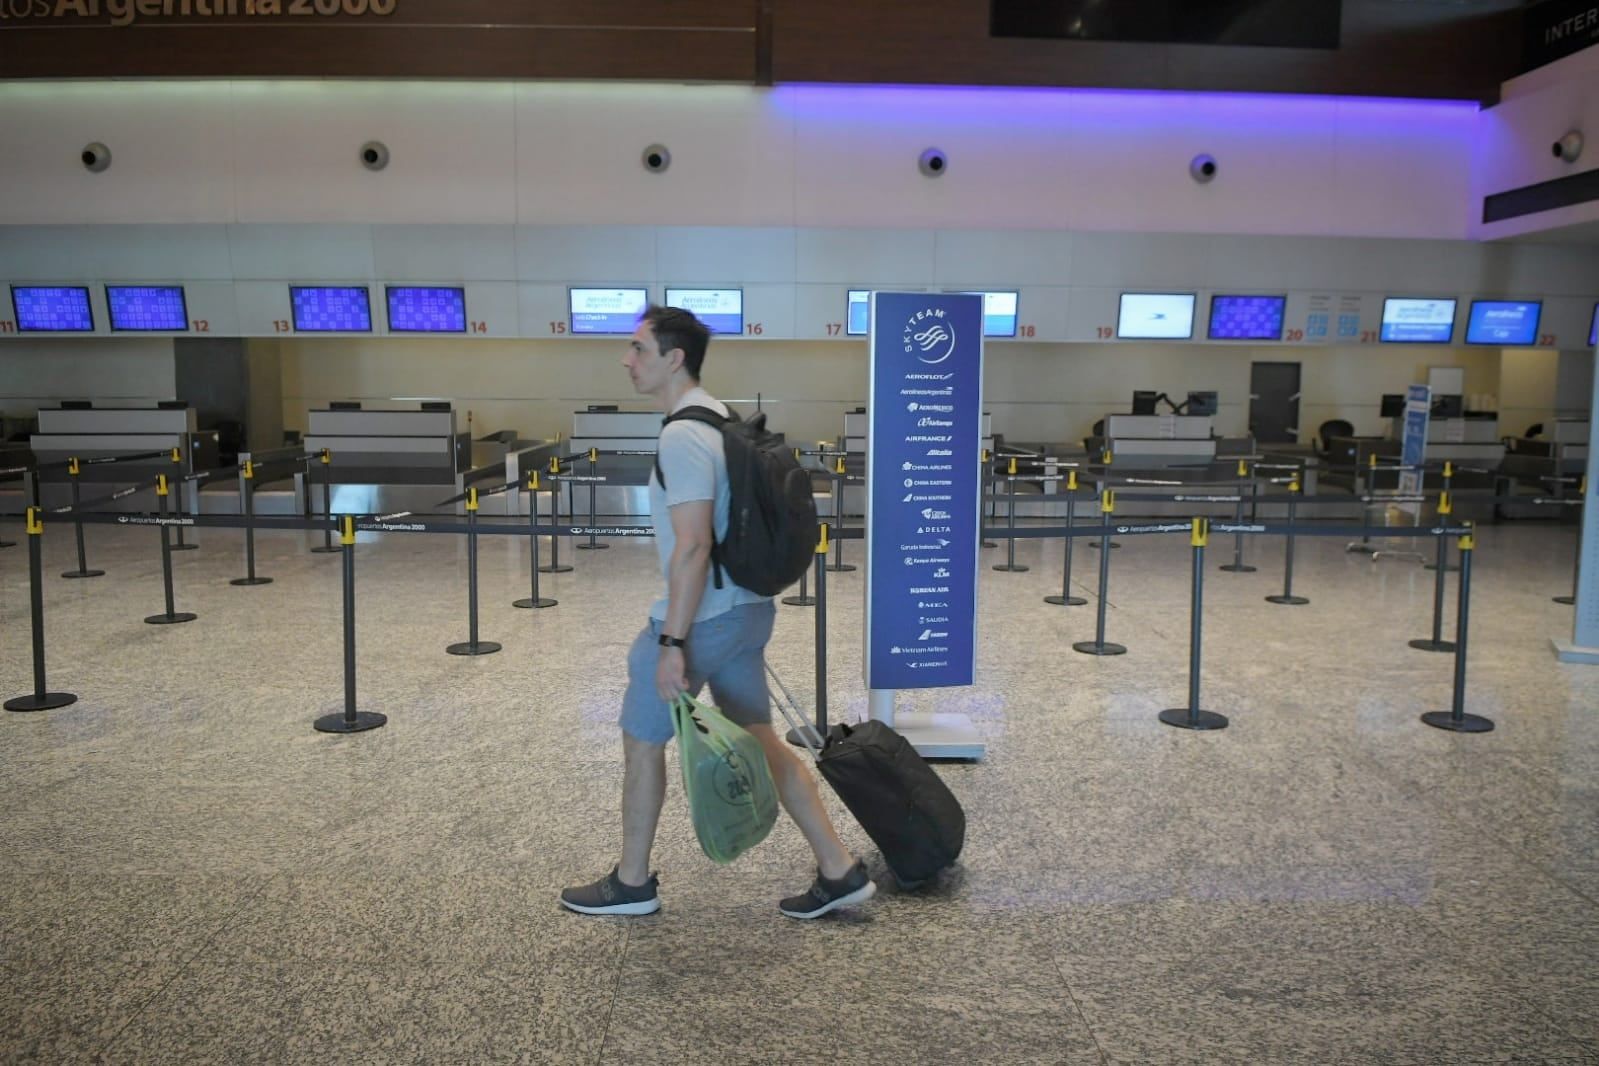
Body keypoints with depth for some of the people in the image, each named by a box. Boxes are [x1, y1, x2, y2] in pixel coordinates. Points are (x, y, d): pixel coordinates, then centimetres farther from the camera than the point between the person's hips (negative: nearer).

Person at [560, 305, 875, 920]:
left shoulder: (683, 435, -20)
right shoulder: (719, 417, 11)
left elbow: (692, 546, -26)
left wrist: (672, 643, -24)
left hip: (701, 618, -9)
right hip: (746, 608, 9)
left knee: (641, 741, 9)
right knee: (759, 738, 14)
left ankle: (632, 884, 26)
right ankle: (839, 872, 17)